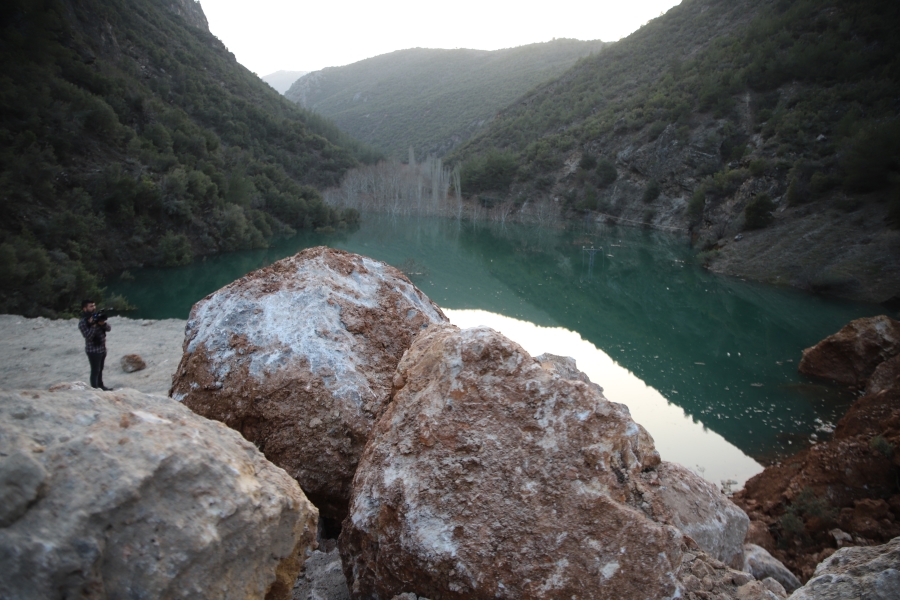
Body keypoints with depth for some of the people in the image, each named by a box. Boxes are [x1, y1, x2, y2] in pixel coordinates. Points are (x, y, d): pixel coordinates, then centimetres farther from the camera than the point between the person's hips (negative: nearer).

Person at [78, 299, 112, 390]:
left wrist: (103, 323, -17)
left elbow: (109, 328, 3)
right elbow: (88, 336, -24)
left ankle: (100, 386, 32)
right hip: (93, 350, -7)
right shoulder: (83, 322, -14)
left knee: (100, 369, 19)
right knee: (95, 370, -2)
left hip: (102, 348, 7)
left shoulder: (97, 316, 6)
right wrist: (94, 325, -29)